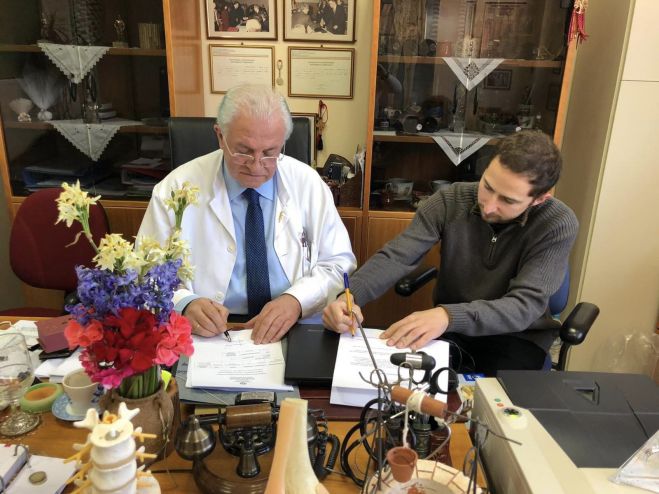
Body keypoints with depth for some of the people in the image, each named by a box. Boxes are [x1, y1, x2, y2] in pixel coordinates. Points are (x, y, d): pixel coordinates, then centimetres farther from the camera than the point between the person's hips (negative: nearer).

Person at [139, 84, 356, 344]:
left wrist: (297, 300, -17)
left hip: (297, 331, 1)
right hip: (210, 334, 0)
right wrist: (184, 305, -22)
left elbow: (339, 264, 2)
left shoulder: (308, 184, -1)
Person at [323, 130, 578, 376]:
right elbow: (396, 256, -18)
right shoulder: (450, 200, -14)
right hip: (448, 328, 2)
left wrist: (449, 315, -45)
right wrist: (350, 295, -37)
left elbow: (525, 306, -28)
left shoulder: (558, 224, -20)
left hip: (515, 335, -1)